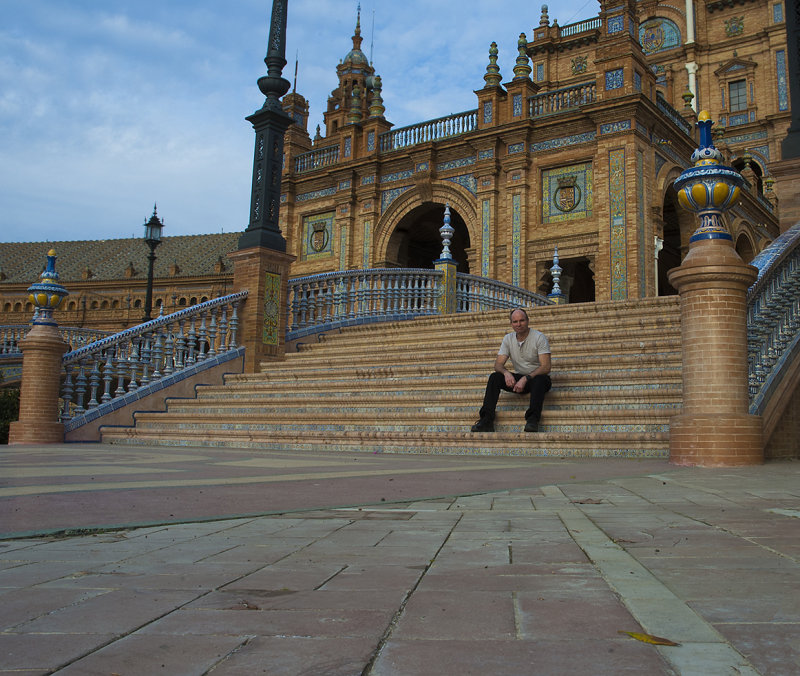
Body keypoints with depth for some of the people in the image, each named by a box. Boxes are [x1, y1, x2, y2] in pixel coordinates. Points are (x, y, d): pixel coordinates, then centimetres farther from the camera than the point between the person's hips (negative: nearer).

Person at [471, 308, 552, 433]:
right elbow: (498, 364, -2)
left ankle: (533, 418, -47)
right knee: (494, 377, -20)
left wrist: (526, 378, -33)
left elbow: (546, 367, -20)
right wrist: (506, 373, -27)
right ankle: (487, 420, -30)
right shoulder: (508, 339, 4)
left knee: (540, 379, -38)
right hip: (519, 378, 4)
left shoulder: (539, 337, -11)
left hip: (537, 377, -4)